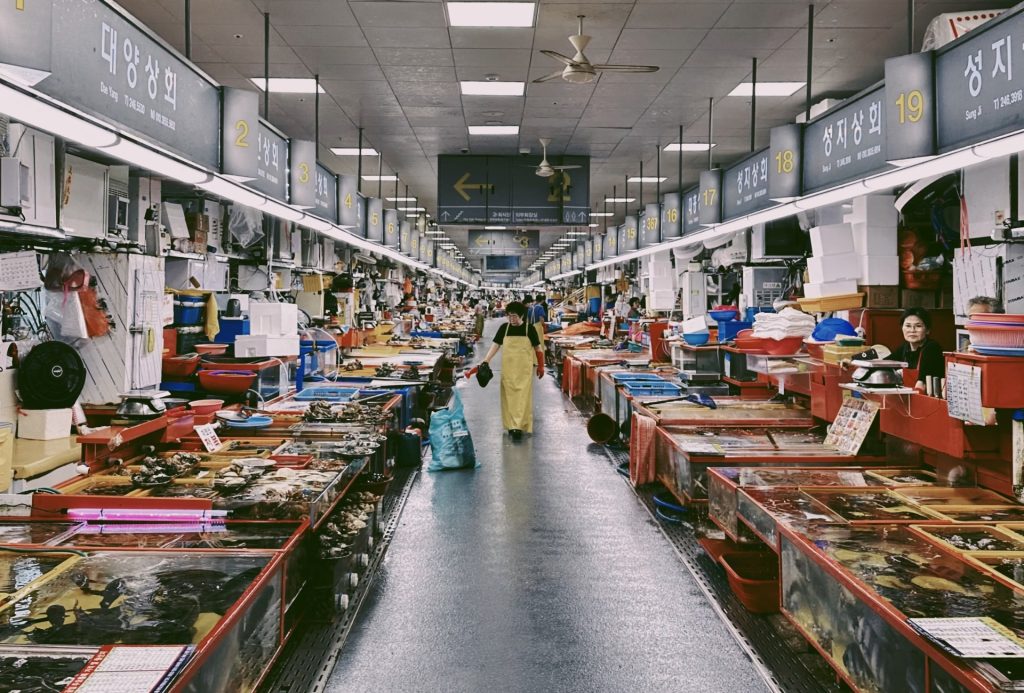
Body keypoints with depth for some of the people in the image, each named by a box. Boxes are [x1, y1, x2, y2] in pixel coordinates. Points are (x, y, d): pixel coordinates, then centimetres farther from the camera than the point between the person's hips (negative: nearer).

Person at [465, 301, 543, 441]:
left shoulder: (529, 329, -4)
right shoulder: (504, 328, 2)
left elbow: (537, 348, 5)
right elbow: (496, 345, 2)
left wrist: (540, 366, 10)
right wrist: (485, 362, -8)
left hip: (524, 368, -3)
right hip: (508, 368, 3)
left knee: (522, 395, -7)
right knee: (509, 395, 6)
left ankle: (519, 427, -9)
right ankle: (511, 425, 17)